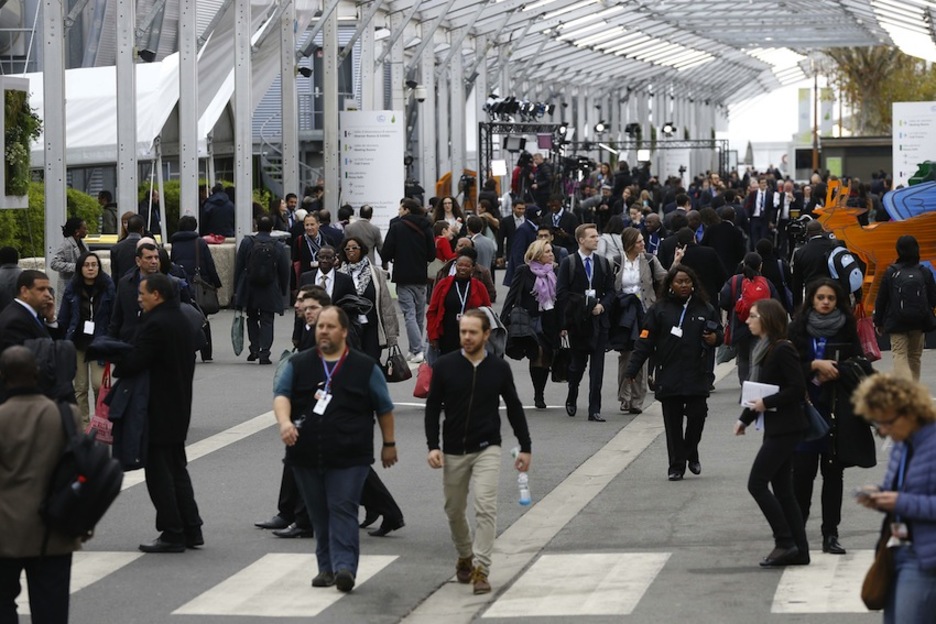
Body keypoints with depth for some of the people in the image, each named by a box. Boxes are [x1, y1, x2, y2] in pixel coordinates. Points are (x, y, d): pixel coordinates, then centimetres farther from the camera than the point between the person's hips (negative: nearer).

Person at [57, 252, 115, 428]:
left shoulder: (107, 288, -4)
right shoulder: (72, 289, -1)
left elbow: (114, 318, -1)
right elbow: (63, 319, 4)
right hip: (77, 343, 2)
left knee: (98, 385, -11)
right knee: (80, 387, 6)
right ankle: (83, 425, 15)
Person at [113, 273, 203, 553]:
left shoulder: (155, 324, -19)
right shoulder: (182, 322, 11)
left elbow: (134, 362, -22)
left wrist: (115, 367, -2)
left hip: (157, 411, -9)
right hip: (179, 409, 9)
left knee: (159, 474, -3)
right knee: (177, 469, 16)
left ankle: (172, 535, -1)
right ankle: (191, 531, 18)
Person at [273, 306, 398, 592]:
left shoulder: (365, 367, 5)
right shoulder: (298, 364, 9)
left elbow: (384, 408, 12)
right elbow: (282, 394, -4)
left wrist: (389, 444, 14)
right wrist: (284, 422, -23)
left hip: (349, 458, -3)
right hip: (306, 456, 3)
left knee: (343, 509, -13)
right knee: (319, 514, 7)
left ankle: (344, 566, -20)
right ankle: (326, 567, 15)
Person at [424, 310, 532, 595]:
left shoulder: (499, 368, -2)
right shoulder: (445, 366, -4)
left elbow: (514, 408, 8)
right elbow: (433, 408, 1)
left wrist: (525, 447, 7)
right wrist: (433, 446, -9)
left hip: (487, 449, -1)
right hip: (453, 451, 2)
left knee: (486, 507, -16)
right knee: (455, 510, 13)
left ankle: (481, 569, -14)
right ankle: (465, 557, 37)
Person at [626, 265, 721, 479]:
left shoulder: (705, 309, 7)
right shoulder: (659, 310, 1)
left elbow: (719, 333, 20)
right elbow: (645, 341, -1)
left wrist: (715, 338, -6)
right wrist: (632, 369, -8)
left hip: (697, 376, 1)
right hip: (669, 377, -1)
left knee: (697, 415, -5)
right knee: (673, 422, 2)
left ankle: (691, 453, 21)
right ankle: (676, 465, 10)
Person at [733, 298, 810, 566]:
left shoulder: (782, 350, -15)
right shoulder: (763, 350, 13)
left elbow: (798, 388, -20)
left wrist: (767, 403, -19)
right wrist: (745, 418, 12)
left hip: (786, 428, -10)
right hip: (774, 428, 10)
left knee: (757, 483, -9)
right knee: (782, 490, 9)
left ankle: (785, 542, -4)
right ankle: (798, 551, 12)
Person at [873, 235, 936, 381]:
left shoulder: (891, 273, -7)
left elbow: (881, 300, -2)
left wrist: (878, 322, 10)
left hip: (897, 323, -2)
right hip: (919, 324, 2)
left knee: (900, 356, -3)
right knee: (915, 356, 18)